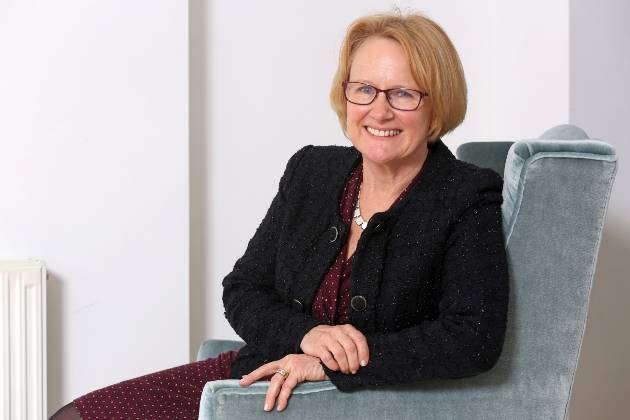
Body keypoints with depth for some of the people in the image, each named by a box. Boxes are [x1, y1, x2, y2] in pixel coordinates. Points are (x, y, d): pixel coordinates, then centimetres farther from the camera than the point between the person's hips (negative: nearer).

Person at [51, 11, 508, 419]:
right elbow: (242, 291, 8)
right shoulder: (312, 171, 7)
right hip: (259, 373, 6)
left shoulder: (470, 201, -9)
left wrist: (328, 364, -21)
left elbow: (474, 340, -21)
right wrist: (304, 334, -14)